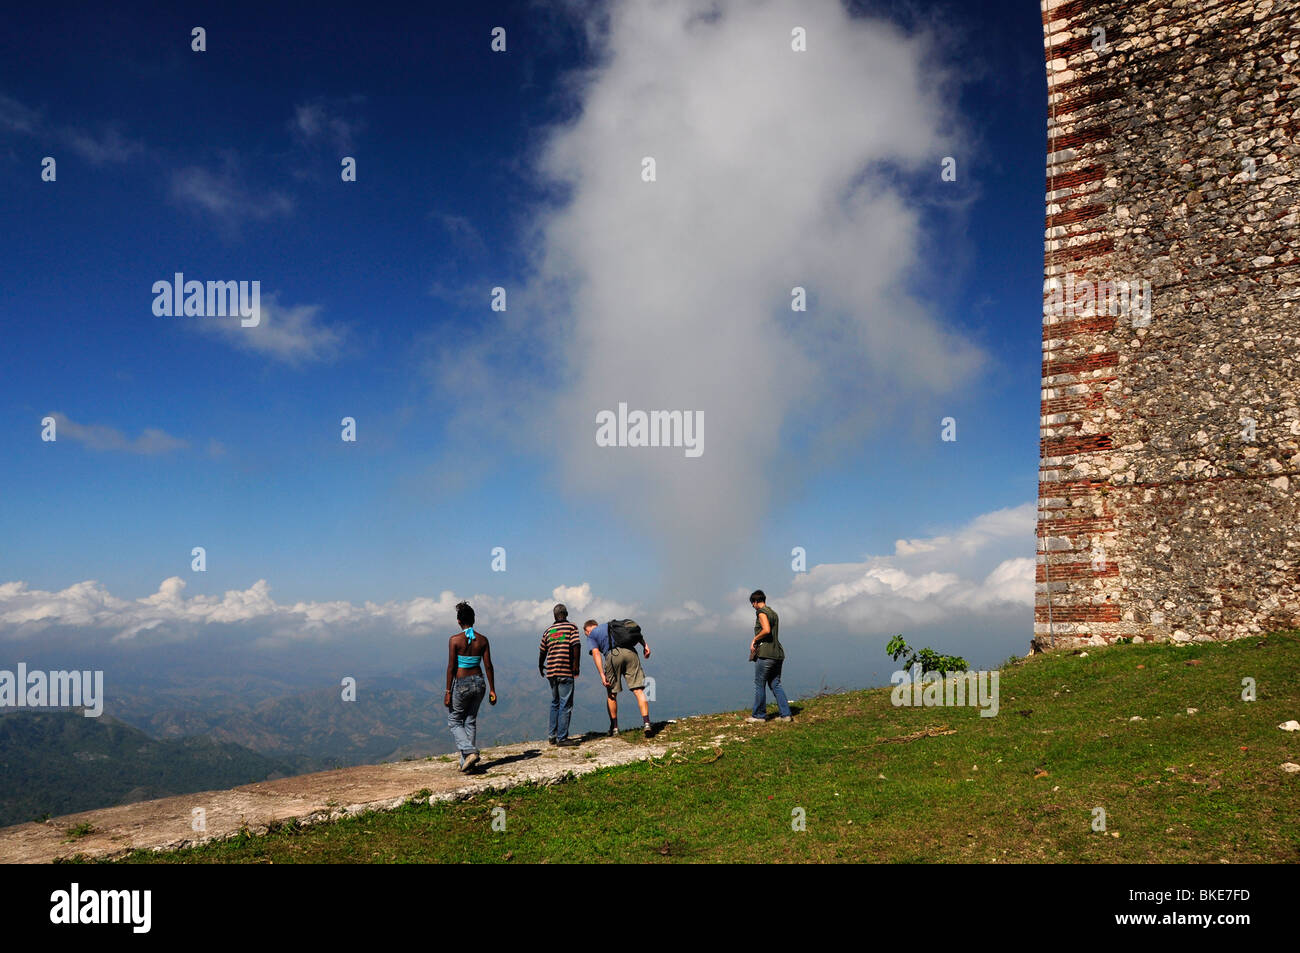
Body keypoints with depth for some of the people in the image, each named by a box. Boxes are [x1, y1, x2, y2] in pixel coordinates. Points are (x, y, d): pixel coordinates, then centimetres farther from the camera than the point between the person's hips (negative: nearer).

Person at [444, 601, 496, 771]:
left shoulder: (455, 640, -11)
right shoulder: (482, 640, 0)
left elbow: (451, 667, -11)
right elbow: (488, 666, 0)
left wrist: (448, 692, -6)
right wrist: (492, 690, 6)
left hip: (461, 685, -4)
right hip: (479, 683, 4)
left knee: (454, 721, 11)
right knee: (471, 721, 16)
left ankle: (470, 752, -9)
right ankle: (466, 761, 17)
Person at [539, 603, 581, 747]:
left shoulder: (548, 631, 14)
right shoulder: (571, 627, -1)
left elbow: (542, 651, 20)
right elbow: (575, 646, -14)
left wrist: (540, 667, 36)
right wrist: (576, 665, -10)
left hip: (551, 671, 6)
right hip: (565, 672, -6)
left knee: (555, 703, 18)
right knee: (565, 705, -3)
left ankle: (552, 735, 20)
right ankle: (562, 738, -4)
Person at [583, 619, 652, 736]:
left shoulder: (591, 635, 21)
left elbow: (596, 653, 3)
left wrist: (602, 675, -3)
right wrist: (645, 644, 9)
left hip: (613, 655, -3)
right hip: (630, 651, 3)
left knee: (611, 694, 15)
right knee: (638, 690, -2)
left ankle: (614, 728, 22)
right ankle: (646, 723, -14)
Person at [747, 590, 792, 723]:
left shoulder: (761, 612, -9)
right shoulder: (774, 613, 19)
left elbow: (766, 630, -23)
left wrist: (755, 639, -10)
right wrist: (756, 641, 19)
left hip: (765, 654, -8)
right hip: (777, 653, 8)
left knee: (759, 684, 2)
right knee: (776, 684, 10)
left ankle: (759, 715, 8)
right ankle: (785, 714, 5)